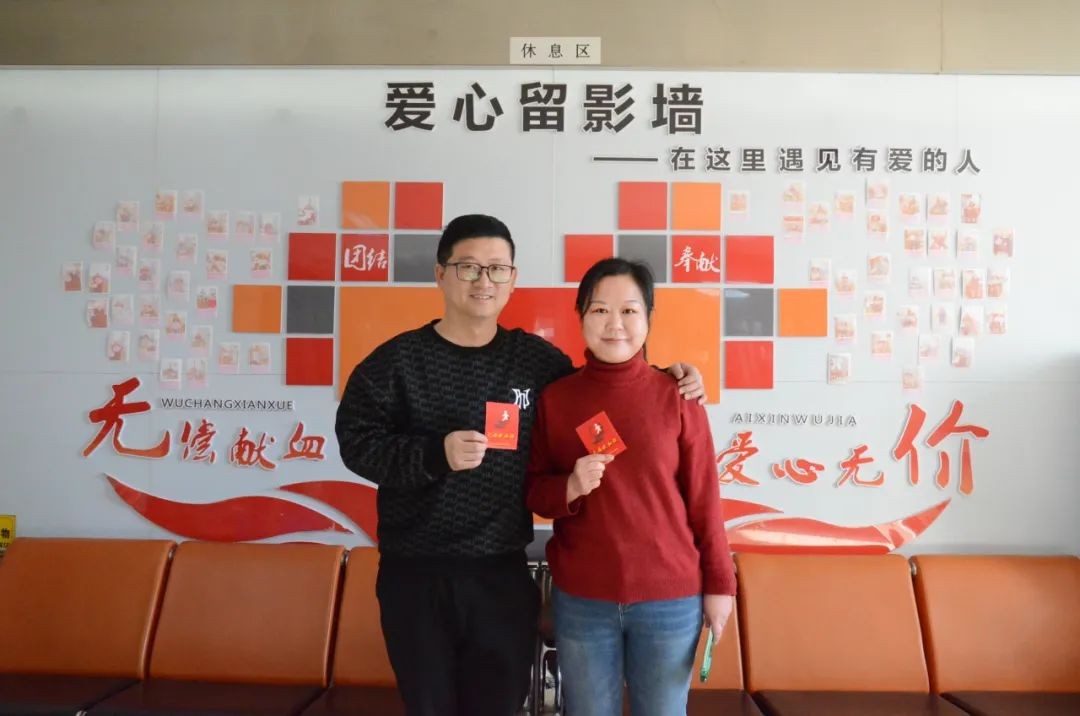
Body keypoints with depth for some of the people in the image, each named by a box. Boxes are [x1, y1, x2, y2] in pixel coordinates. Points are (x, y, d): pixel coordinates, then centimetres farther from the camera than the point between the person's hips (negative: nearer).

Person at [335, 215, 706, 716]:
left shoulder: (537, 359, 3)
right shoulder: (397, 361, -4)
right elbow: (357, 443, -6)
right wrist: (436, 454, -20)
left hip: (504, 575, 2)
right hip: (415, 576, -1)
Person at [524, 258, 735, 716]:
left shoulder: (676, 396, -5)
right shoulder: (555, 398, -1)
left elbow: (703, 498, -1)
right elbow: (532, 492, 4)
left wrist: (718, 583, 1)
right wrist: (570, 488, -16)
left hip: (670, 599, -1)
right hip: (579, 601, 1)